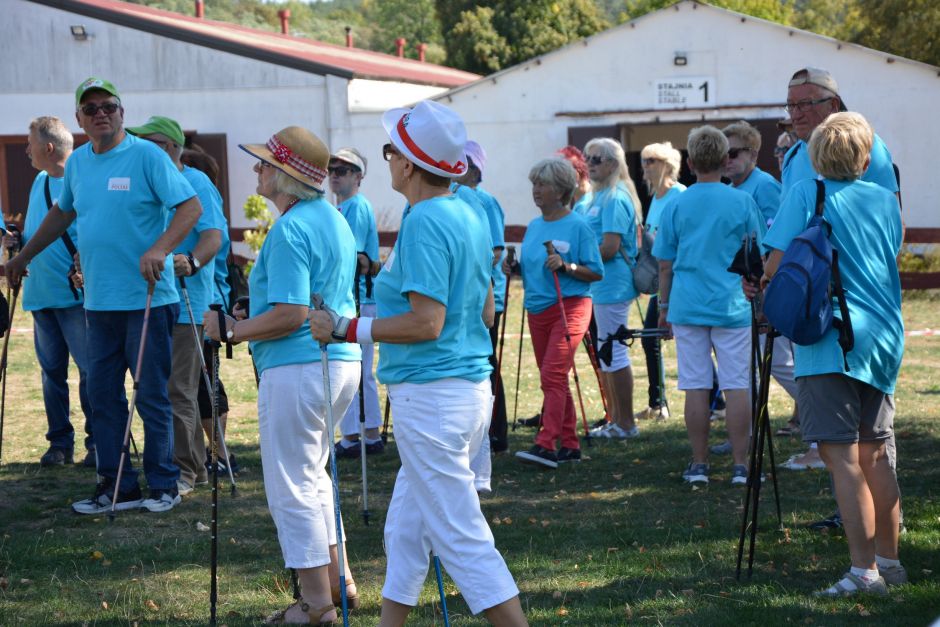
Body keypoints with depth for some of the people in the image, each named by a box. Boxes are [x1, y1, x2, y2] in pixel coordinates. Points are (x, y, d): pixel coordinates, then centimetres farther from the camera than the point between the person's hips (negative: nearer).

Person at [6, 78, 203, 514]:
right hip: (98, 301, 6)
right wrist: (24, 256, 30)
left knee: (152, 396, 0)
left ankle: (163, 485, 10)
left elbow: (191, 207, -14)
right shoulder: (77, 162, 11)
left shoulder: (147, 156, -8)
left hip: (146, 299, -6)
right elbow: (62, 212, 28)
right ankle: (116, 486, 17)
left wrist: (159, 249, -27)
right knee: (102, 394, 8)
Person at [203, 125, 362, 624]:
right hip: (342, 361, 10)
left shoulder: (290, 230, -17)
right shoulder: (335, 219, 14)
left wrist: (231, 330, -10)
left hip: (298, 367, -10)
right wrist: (255, 311, 19)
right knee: (311, 475, 22)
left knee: (292, 484, -1)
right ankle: (338, 581, 25)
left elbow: (290, 315, -23)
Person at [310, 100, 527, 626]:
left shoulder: (424, 223, -17)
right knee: (406, 527, 19)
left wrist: (346, 329, -15)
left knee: (462, 537, -6)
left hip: (431, 395, -10)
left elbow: (426, 323, -23)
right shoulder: (470, 216, 11)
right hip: (471, 383, 10)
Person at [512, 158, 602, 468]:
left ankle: (546, 444, -20)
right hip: (537, 310, 8)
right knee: (554, 379, 10)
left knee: (552, 375, -16)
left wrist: (566, 266, -23)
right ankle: (569, 444, 17)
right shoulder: (533, 227, 13)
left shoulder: (577, 226, -8)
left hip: (569, 307, -8)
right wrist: (513, 266, 0)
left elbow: (596, 272, -9)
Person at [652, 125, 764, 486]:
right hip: (733, 307, -1)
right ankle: (740, 466, 2)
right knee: (737, 385, 2)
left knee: (696, 387, 5)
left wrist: (664, 306, 15)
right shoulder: (743, 202, -2)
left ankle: (699, 465, 8)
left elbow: (665, 264, 5)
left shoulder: (676, 206, 1)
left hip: (687, 307, 1)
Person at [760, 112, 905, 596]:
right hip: (883, 338, 6)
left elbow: (778, 263, -12)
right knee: (874, 454, 15)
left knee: (842, 456, -7)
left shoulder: (805, 195, -5)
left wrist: (762, 285, 10)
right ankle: (888, 560, 21)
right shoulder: (886, 200, 11)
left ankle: (864, 571, -11)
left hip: (831, 341, -6)